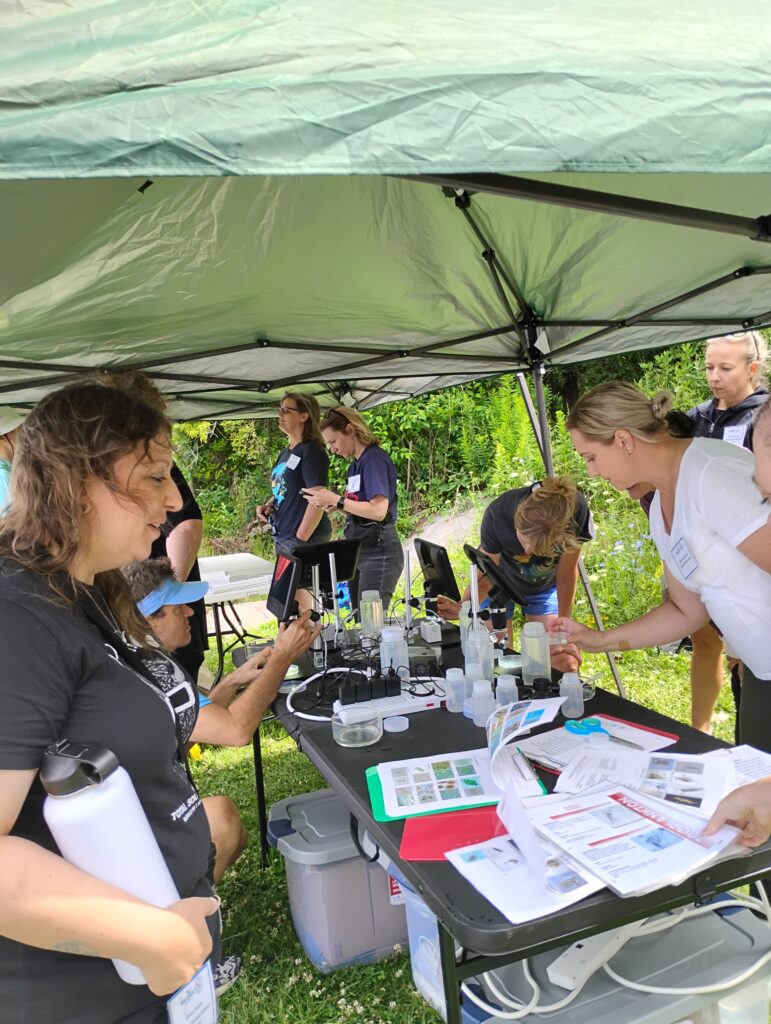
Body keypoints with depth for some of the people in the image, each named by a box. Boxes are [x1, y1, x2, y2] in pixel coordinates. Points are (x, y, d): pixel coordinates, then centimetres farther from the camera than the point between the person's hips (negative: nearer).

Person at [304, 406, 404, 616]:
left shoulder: (375, 459, -14)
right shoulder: (355, 464, 14)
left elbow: (378, 511, -22)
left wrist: (336, 500, -18)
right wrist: (329, 503, 1)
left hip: (379, 552, -9)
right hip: (358, 550, 9)